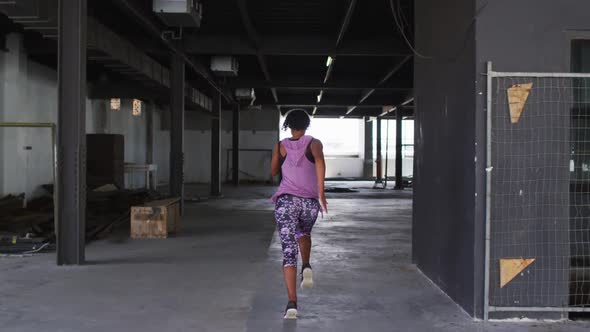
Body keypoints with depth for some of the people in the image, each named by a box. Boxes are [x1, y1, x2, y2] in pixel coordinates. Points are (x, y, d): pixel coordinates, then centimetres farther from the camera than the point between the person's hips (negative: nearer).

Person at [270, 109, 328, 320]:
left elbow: (273, 172, 22)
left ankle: (292, 303, -19)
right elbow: (319, 160, -16)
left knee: (289, 251, -5)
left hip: (286, 201, -1)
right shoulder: (314, 143, 6)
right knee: (303, 233, 34)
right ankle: (306, 268, 9)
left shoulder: (281, 146, 10)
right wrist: (321, 192, -21)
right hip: (310, 202, 1)